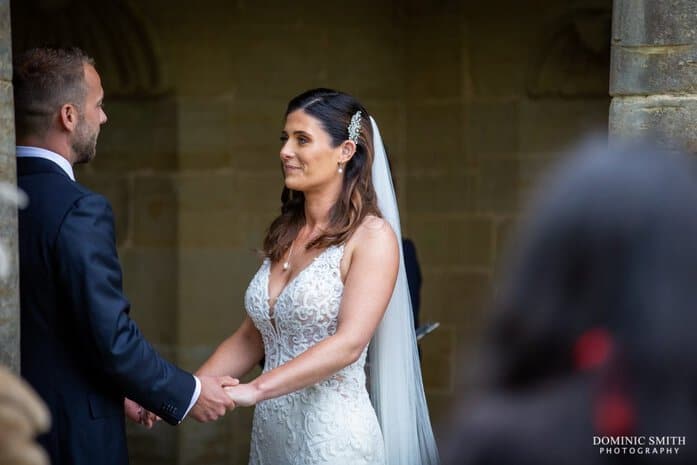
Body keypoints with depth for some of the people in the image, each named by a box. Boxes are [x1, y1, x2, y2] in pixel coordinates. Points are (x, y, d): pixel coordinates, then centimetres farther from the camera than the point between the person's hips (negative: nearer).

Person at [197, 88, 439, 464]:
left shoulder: (372, 235, -10)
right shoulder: (284, 235, 9)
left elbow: (349, 342, -21)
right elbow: (250, 339, 11)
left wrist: (253, 390, -27)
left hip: (332, 434, -6)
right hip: (270, 431, 6)